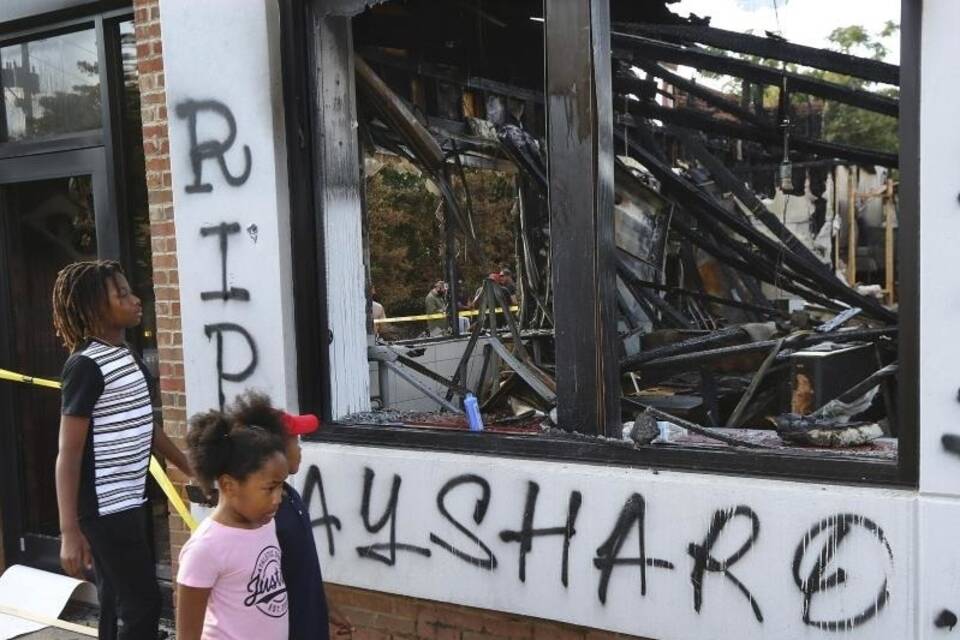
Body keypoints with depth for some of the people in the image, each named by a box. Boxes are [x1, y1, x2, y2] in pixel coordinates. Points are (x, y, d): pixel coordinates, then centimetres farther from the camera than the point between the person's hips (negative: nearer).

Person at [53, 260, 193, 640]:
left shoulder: (128, 356, 11)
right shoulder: (85, 366, -16)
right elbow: (68, 454, -18)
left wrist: (192, 469, 23)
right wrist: (69, 531, -21)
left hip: (132, 502, 9)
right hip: (105, 509, -9)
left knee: (118, 603, 15)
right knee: (142, 603, -5)